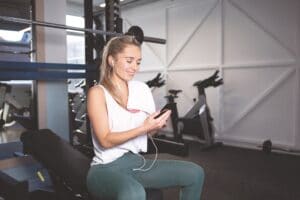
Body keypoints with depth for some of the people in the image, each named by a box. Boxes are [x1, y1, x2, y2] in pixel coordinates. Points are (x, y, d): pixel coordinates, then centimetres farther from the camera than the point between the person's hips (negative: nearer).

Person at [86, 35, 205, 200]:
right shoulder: (97, 92, -10)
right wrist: (144, 127, -23)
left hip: (137, 162, 6)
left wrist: (157, 125, -11)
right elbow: (106, 140, -16)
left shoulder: (142, 88, 7)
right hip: (106, 168, -6)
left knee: (195, 173, -3)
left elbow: (148, 133, 11)